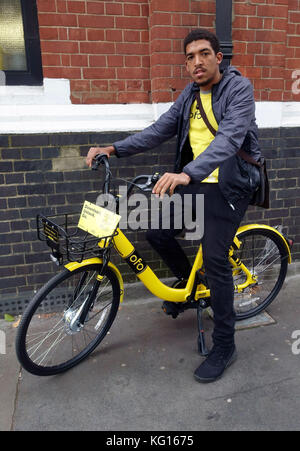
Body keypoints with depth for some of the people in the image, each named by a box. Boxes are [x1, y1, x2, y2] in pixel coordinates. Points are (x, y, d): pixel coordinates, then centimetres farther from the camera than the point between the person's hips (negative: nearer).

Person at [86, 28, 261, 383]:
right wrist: (114, 149, -6)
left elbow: (229, 138, -27)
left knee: (215, 263, -8)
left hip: (226, 186, -6)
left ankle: (224, 347, 9)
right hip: (193, 181, 7)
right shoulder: (190, 94, 11)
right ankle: (187, 278, 28)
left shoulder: (239, 88, -10)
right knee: (156, 231, -1)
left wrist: (188, 173, -44)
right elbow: (160, 130, 6)